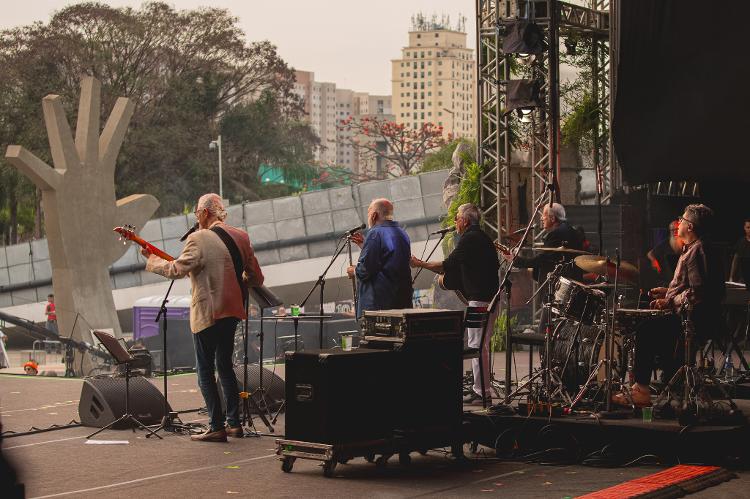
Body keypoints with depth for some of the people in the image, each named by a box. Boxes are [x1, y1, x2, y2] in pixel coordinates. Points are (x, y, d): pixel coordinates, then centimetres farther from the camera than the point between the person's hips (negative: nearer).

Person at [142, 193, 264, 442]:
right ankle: (234, 423, 19)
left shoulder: (199, 239, -14)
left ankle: (216, 427, -2)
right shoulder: (240, 237, 7)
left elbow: (176, 270, -17)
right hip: (232, 311, 7)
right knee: (225, 365, 18)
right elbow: (256, 278, 10)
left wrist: (151, 259, -1)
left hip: (206, 313, -7)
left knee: (205, 371, 0)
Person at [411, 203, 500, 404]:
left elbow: (447, 265, -14)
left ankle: (481, 392, -8)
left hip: (479, 299, -10)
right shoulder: (483, 238, 18)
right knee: (482, 345, 14)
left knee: (477, 345, -8)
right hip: (491, 296, 10)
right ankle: (482, 389, 18)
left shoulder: (469, 239, -12)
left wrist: (420, 264, -3)